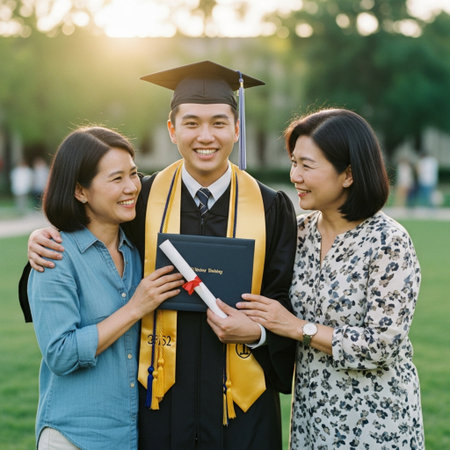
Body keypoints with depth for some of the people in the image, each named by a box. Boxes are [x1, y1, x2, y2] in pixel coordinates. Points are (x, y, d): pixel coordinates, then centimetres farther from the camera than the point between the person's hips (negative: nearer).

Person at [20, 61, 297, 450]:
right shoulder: (144, 199, -1)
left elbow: (288, 300, 1)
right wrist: (45, 242, -6)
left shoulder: (271, 209, -2)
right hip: (162, 399, 0)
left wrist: (257, 331, -16)